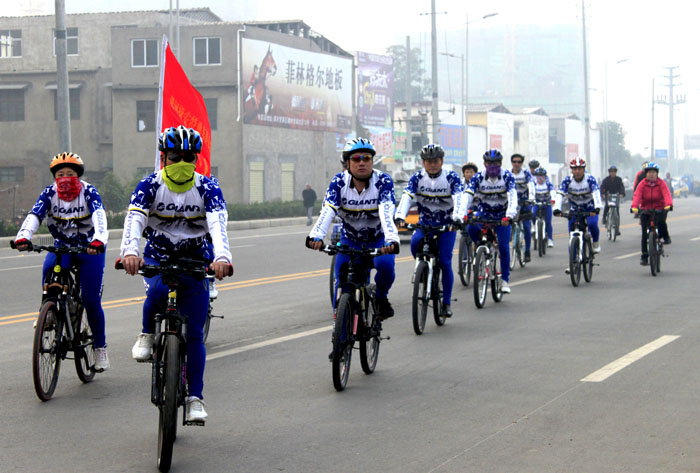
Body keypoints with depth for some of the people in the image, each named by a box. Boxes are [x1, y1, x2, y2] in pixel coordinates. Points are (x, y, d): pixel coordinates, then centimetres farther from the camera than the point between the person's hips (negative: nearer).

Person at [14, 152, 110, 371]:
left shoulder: (89, 193, -16)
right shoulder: (49, 194, -9)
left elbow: (99, 217, -34)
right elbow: (34, 216, -25)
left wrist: (99, 240, -54)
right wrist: (22, 237, -45)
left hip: (90, 249, -2)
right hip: (62, 247, 2)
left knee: (91, 300, -9)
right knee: (49, 269, -31)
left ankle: (100, 347, 9)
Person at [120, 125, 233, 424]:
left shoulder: (207, 188, -10)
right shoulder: (150, 186, -10)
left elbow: (218, 223, -26)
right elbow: (134, 220, -25)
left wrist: (222, 257, -47)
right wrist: (129, 252, -47)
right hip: (157, 258, 0)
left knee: (194, 334, -4)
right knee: (158, 290, -36)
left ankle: (195, 399, 4)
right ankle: (148, 334, -6)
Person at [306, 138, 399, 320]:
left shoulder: (383, 181, -22)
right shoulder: (339, 182, -17)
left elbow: (387, 213, -36)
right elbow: (327, 210, -31)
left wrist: (391, 240, -54)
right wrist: (316, 236, -50)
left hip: (378, 238, -2)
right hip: (350, 239, 2)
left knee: (385, 265, -29)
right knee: (342, 275, -16)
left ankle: (381, 297, 2)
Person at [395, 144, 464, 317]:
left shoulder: (451, 178, -9)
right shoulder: (417, 178, -5)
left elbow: (459, 198, -23)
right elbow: (407, 197, -18)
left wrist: (458, 217, -43)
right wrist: (400, 216, -37)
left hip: (447, 225, -1)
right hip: (424, 224, 2)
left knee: (445, 262, -12)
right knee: (415, 243, -30)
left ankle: (446, 303, 1)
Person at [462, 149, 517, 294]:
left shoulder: (507, 176, -17)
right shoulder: (478, 177, -14)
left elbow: (513, 198, -30)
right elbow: (467, 196, -26)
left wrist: (509, 216, -47)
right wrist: (462, 215, -43)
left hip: (502, 216, -1)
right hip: (484, 213, 1)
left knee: (504, 247, -11)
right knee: (471, 228, -30)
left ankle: (505, 280, 1)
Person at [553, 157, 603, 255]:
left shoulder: (590, 179, -21)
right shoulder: (567, 180, -17)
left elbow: (596, 193, -35)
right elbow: (560, 195, -27)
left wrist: (597, 208, -52)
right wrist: (557, 209, -44)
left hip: (590, 209, -2)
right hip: (574, 209, 2)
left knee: (592, 224, -28)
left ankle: (596, 243, 1)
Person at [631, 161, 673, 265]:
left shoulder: (661, 183, -6)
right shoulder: (642, 184, -5)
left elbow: (666, 194, -21)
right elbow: (637, 195, -19)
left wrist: (668, 205, -41)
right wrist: (634, 207, -38)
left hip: (660, 209, -1)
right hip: (645, 210, 1)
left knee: (661, 221, -33)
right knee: (644, 233, -6)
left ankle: (666, 237, -3)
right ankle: (644, 256, 1)